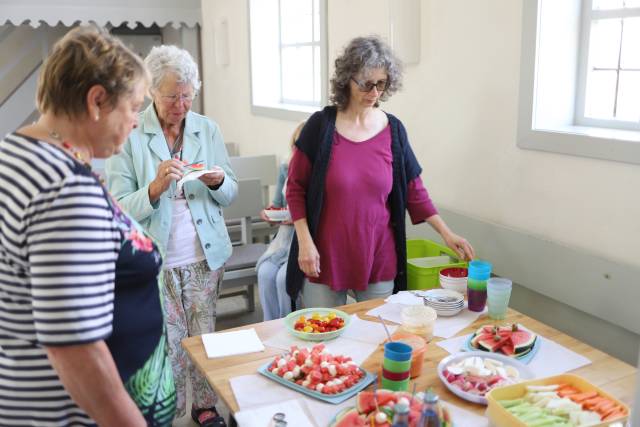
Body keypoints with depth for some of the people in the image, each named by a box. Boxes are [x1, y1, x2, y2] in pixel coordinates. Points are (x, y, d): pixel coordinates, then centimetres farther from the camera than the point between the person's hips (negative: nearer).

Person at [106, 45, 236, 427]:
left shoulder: (208, 130, 1)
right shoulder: (130, 136, -9)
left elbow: (230, 195, 7)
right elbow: (119, 208, -12)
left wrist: (217, 182, -15)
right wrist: (156, 187, -28)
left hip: (205, 256, 3)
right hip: (157, 261, -3)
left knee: (204, 336, 14)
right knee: (169, 343, 6)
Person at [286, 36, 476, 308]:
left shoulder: (393, 130, 0)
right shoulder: (321, 125, -7)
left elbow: (414, 191, 6)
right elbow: (296, 188, -3)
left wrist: (446, 233, 0)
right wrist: (305, 241, -10)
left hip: (379, 257, 2)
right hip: (325, 258, -2)